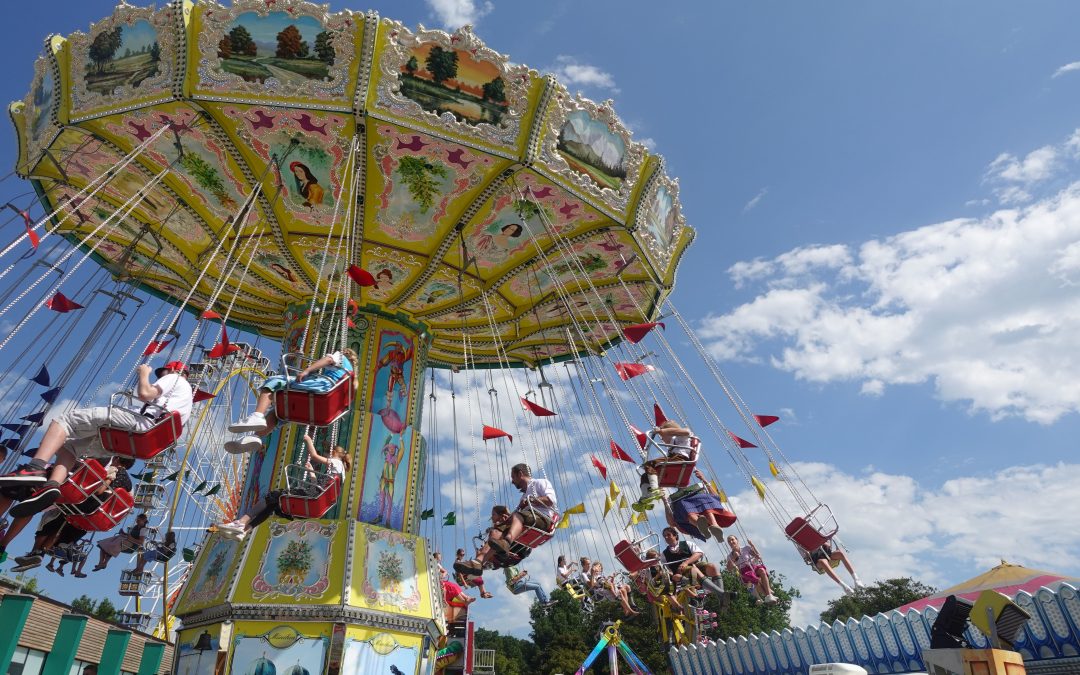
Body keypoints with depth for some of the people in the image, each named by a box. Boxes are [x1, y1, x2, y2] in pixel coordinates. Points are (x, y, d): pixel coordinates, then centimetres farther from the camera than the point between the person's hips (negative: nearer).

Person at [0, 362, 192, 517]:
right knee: (69, 446, 14)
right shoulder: (186, 392, 34)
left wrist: (144, 373, 8)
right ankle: (52, 485, -11)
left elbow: (144, 394, -8)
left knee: (67, 419, -10)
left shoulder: (175, 378, 10)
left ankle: (35, 468, -29)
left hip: (143, 423, -9)